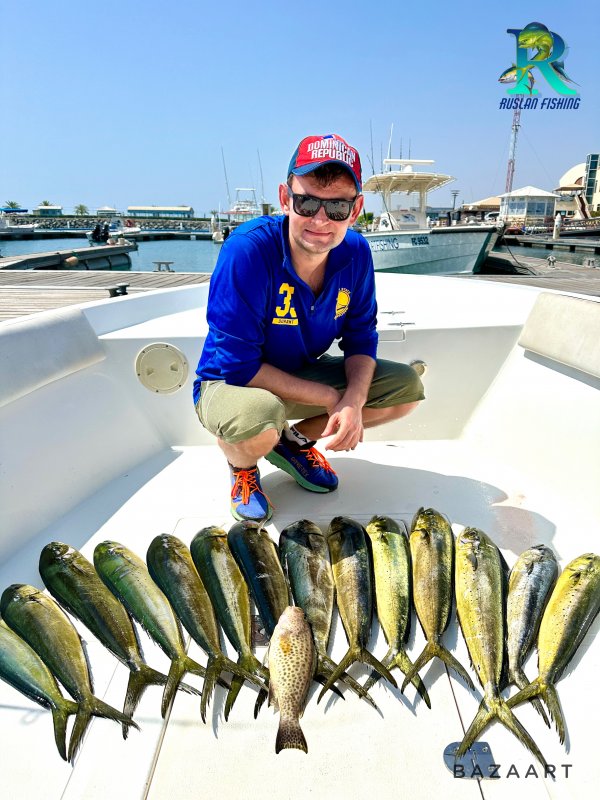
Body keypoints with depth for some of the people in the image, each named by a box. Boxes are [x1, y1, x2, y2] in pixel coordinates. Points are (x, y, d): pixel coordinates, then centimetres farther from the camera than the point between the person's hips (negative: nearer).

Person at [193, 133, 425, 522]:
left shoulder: (355, 252, -12)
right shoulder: (247, 249, -28)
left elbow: (361, 338, -3)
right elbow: (239, 364, -27)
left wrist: (354, 402, -23)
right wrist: (330, 398, -23)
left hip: (305, 375, 6)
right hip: (230, 381, -5)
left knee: (408, 387, -5)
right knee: (258, 418, -41)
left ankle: (294, 440, 9)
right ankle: (243, 466, 0)